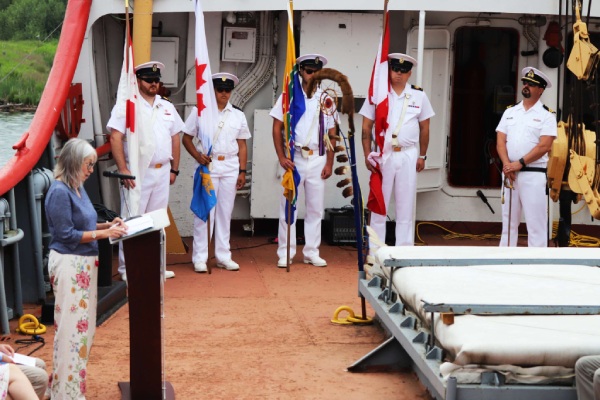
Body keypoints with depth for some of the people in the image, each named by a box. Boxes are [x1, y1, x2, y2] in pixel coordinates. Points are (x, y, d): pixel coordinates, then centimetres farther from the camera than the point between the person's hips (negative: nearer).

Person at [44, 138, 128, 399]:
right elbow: (66, 234, -19)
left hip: (83, 263, 10)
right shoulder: (60, 192, -16)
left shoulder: (77, 188, 10)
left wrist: (108, 224, 3)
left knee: (84, 327, 16)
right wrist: (104, 233, -18)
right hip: (68, 265, -10)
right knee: (72, 328, -5)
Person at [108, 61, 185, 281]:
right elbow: (115, 138, -12)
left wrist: (174, 169, 14)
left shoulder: (167, 107, 14)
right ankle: (127, 268, 4)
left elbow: (175, 138, 19)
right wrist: (123, 170, -18)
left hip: (162, 172, 6)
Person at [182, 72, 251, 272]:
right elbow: (186, 138, 2)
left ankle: (223, 256, 15)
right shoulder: (200, 112, 2)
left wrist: (242, 171, 5)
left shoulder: (238, 115, 12)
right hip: (208, 166, -3)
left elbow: (242, 145, 12)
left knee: (225, 212, 8)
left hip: (230, 167, 3)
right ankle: (200, 257, 4)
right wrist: (197, 155, -15)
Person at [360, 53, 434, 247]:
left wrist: (422, 156, 8)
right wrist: (367, 155, -5)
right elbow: (366, 127, 2)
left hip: (408, 155, 1)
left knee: (406, 204, 5)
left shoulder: (419, 96, 6)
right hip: (383, 154, -1)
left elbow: (424, 127, 11)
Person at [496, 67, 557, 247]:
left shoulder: (546, 115, -1)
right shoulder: (510, 112, 13)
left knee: (536, 224, -4)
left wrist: (519, 163, -16)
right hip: (508, 174, 5)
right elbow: (500, 141, 5)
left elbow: (544, 146, -12)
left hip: (534, 174, -5)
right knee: (508, 222, 10)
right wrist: (507, 165, -12)